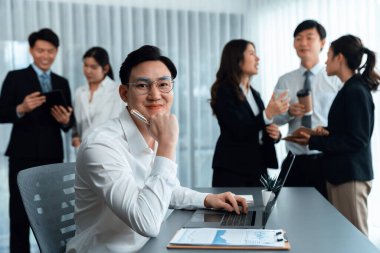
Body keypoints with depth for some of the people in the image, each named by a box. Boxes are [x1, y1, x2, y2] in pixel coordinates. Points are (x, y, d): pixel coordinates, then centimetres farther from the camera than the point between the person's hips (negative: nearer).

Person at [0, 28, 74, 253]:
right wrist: (21, 108, -22)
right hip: (23, 156, -3)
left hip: (53, 156, 3)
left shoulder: (62, 83, 13)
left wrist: (66, 120, -11)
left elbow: (69, 120, 12)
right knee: (20, 213, 2)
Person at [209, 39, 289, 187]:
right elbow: (239, 131, -19)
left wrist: (275, 133, -1)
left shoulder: (254, 93, 15)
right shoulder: (224, 91, -9)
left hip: (258, 168, 7)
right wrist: (268, 114, -25)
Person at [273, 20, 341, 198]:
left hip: (325, 159, -2)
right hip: (296, 162, 2)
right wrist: (289, 113, -14)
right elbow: (273, 118, 5)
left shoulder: (336, 79, 1)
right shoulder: (285, 81, 8)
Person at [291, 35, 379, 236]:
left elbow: (357, 140, -18)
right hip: (341, 173, 9)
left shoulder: (356, 91, -15)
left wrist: (314, 141, -16)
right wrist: (328, 132, 3)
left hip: (351, 176, -9)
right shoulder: (351, 89, 14)